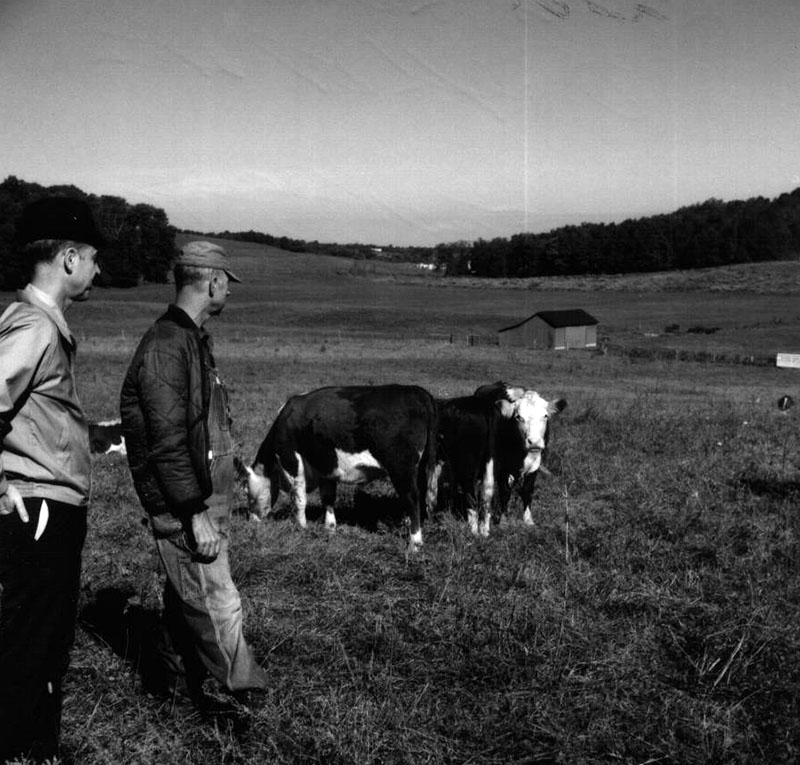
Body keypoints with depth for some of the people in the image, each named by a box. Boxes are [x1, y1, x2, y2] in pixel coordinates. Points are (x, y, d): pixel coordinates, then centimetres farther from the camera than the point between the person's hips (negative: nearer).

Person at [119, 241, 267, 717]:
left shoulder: (194, 340, 15)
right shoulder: (165, 347, -18)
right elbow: (167, 442, -22)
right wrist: (195, 513, -22)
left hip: (208, 498, 10)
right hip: (183, 505, -10)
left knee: (187, 598, 17)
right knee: (218, 604, -5)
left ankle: (183, 688, 28)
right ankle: (245, 689, 4)